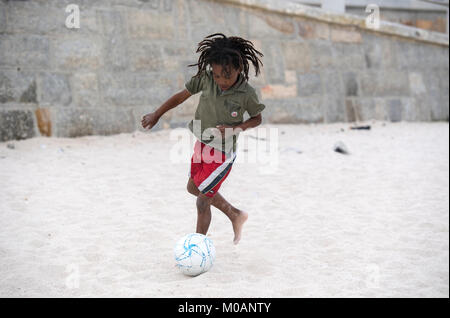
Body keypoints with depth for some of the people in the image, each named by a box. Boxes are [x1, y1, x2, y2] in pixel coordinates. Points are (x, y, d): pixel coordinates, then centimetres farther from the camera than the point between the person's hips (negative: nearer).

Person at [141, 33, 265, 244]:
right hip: (202, 144, 6)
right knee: (193, 188, 22)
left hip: (222, 154, -6)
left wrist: (236, 128, -22)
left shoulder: (246, 94, -21)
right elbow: (183, 95, 1)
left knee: (202, 200, -3)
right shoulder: (206, 78, -12)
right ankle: (236, 215, 38)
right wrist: (156, 114, 6)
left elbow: (257, 118, -4)